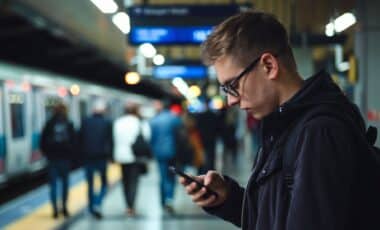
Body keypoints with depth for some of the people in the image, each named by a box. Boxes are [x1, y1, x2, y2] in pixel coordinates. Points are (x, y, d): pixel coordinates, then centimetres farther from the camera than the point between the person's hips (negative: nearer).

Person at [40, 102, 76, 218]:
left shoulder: (49, 124, 0)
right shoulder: (68, 124, -2)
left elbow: (43, 141, -1)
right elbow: (73, 141, -6)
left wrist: (47, 153, 11)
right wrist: (71, 153, 6)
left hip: (52, 158, 0)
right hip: (65, 158, 0)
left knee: (53, 183, 4)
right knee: (65, 182, 12)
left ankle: (55, 209, -4)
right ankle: (64, 208, 13)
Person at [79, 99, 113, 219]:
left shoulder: (85, 122, 0)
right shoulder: (107, 123, -5)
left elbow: (80, 139, 2)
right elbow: (110, 141, -5)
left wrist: (82, 153, 11)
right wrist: (110, 154, 5)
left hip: (88, 156, 2)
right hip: (102, 156, -2)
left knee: (90, 183, 13)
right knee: (104, 183, 8)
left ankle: (92, 207, 19)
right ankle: (97, 203, -12)